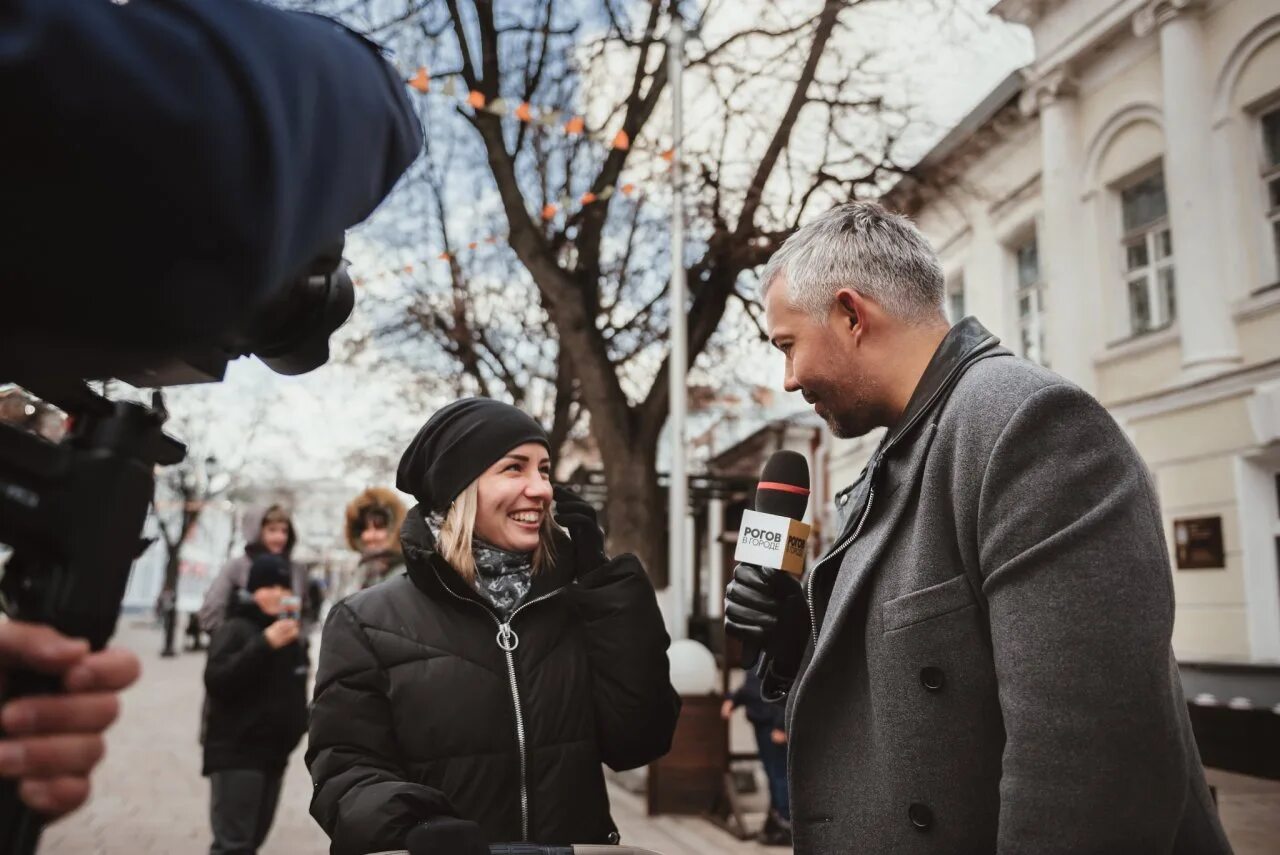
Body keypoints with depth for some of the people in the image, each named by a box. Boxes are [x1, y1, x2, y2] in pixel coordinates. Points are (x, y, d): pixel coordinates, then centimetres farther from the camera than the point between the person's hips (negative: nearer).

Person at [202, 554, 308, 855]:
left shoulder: (291, 634, 13)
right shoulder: (235, 629, -9)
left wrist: (296, 725, 14)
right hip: (235, 753, -7)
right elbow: (216, 680, -24)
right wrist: (265, 644, -28)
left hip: (273, 753, 7)